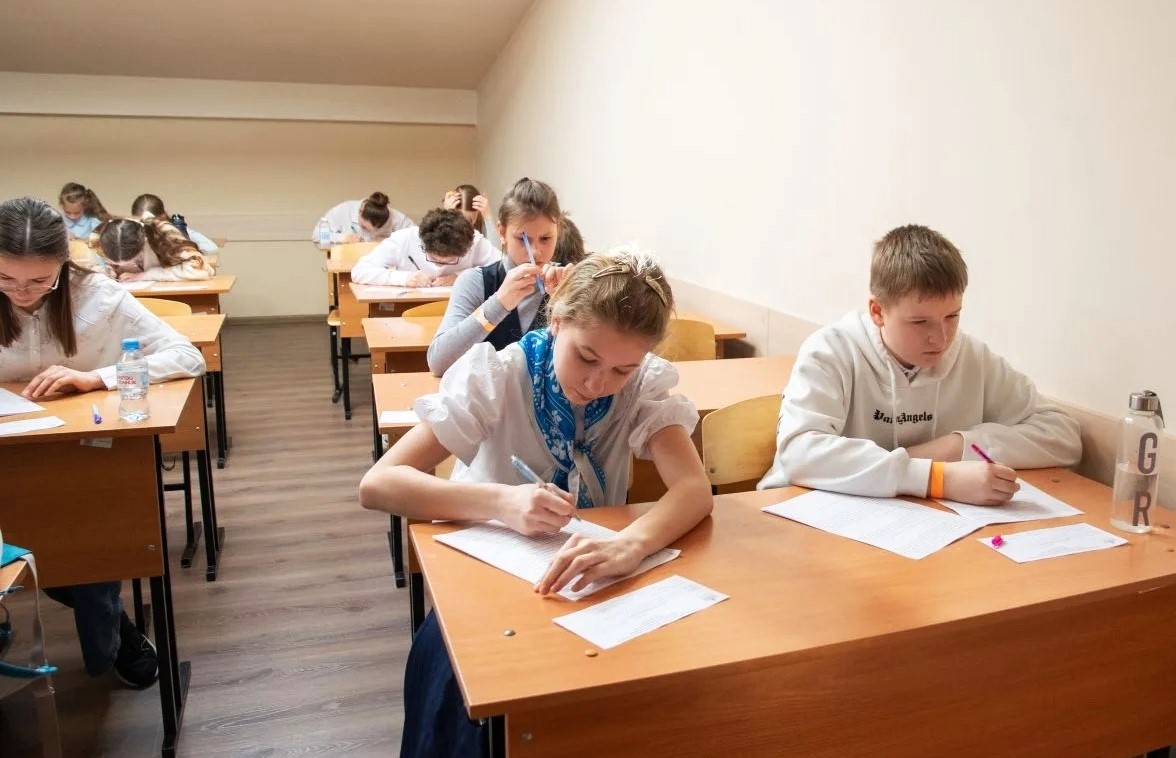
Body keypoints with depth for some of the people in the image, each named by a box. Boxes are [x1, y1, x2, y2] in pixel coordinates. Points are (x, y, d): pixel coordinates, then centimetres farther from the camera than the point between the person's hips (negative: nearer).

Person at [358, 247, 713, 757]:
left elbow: (694, 488, -27)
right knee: (448, 660, -30)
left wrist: (631, 542, -49)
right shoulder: (495, 376, -20)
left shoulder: (646, 383, -13)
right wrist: (501, 502, -41)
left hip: (589, 573, 2)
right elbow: (377, 485, -25)